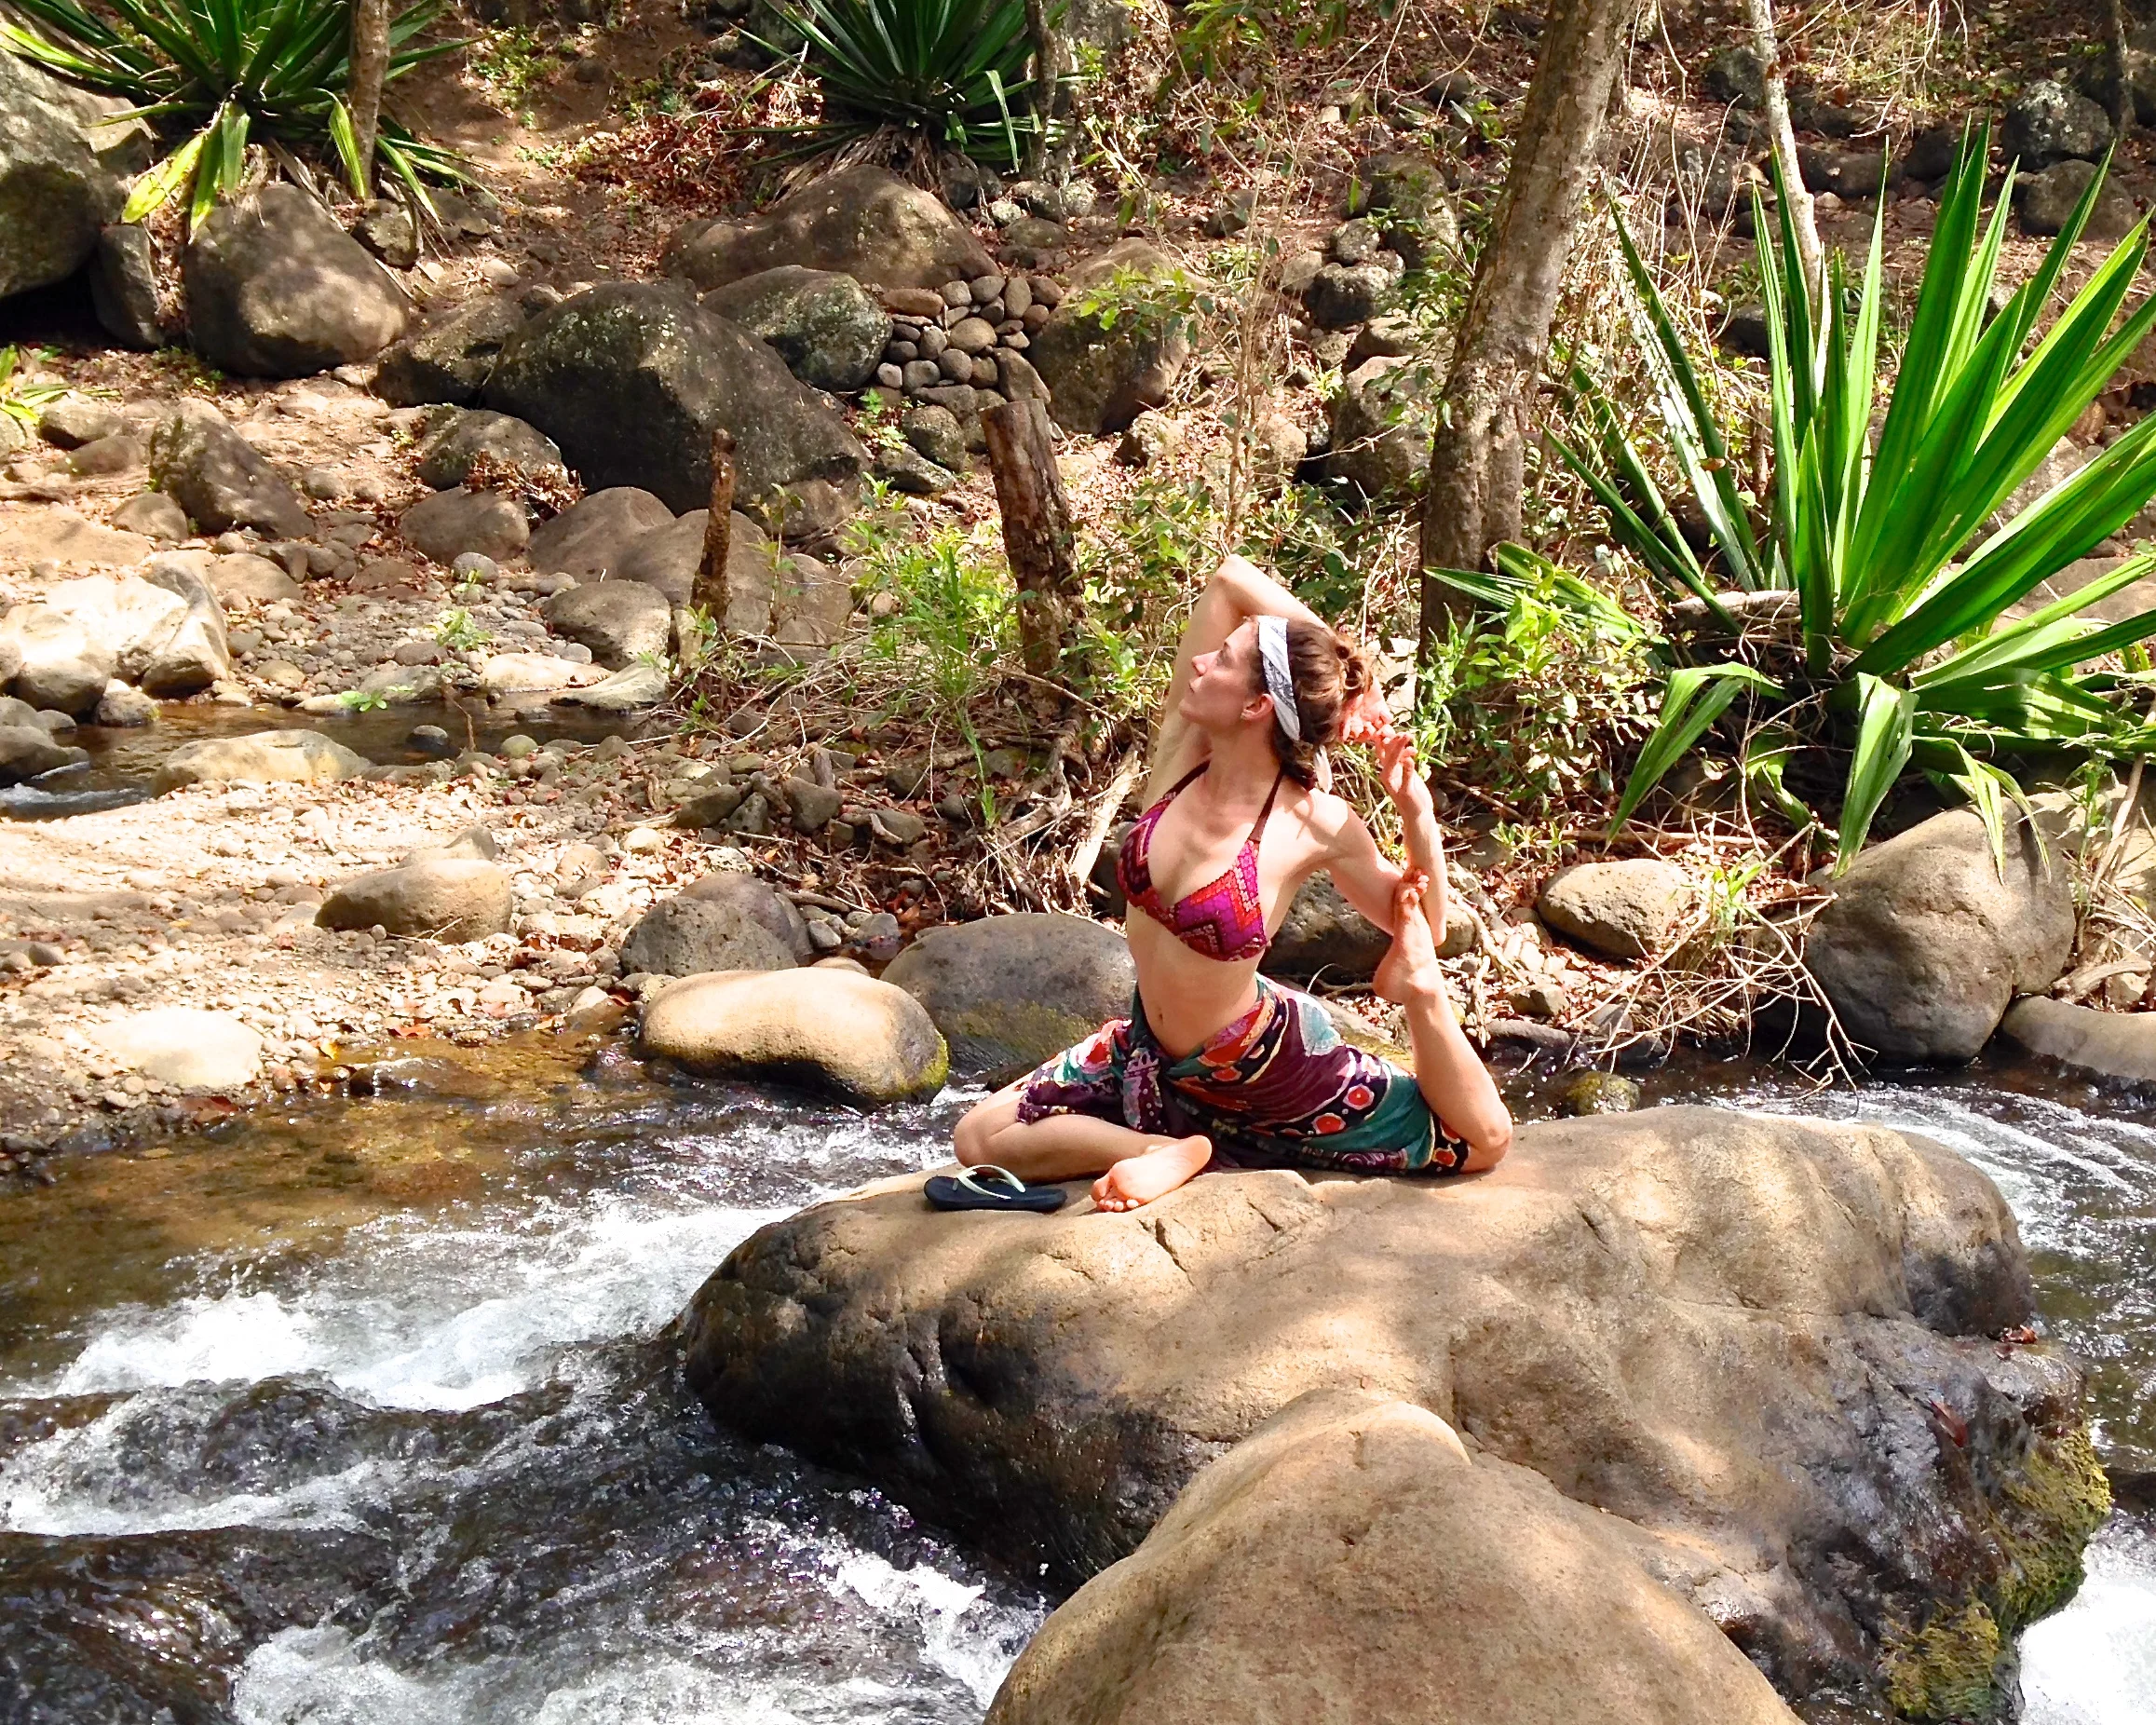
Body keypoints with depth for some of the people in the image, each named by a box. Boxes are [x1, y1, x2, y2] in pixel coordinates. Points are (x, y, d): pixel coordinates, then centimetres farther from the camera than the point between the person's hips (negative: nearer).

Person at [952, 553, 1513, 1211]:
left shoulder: (1318, 826, -24)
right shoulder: (1181, 754, -15)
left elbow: (1421, 927, -9)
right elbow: (1231, 580, -15)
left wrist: (1417, 811, -26)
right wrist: (1337, 680, -13)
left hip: (1262, 1064, -4)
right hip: (1153, 1052, 5)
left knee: (1484, 1141, -8)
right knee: (978, 1139, 0)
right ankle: (1173, 1150, 1)